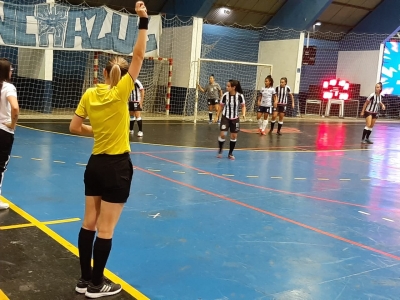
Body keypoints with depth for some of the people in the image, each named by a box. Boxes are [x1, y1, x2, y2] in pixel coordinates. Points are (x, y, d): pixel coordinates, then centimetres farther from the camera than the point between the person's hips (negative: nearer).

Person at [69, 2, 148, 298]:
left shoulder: (89, 94, 0)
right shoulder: (120, 92, -13)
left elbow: (75, 127, 5)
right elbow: (139, 56, -13)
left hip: (95, 163, 6)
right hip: (117, 166, -6)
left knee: (90, 222, 13)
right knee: (106, 228, 3)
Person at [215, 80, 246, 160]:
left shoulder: (240, 96, -15)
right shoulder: (225, 95, -13)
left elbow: (243, 106, 0)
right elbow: (221, 106, 2)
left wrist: (243, 114, -17)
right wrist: (217, 116, 1)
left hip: (235, 119, 1)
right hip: (225, 117, -1)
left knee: (234, 136, 4)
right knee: (222, 134, -11)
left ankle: (230, 153, 20)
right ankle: (220, 150, 14)